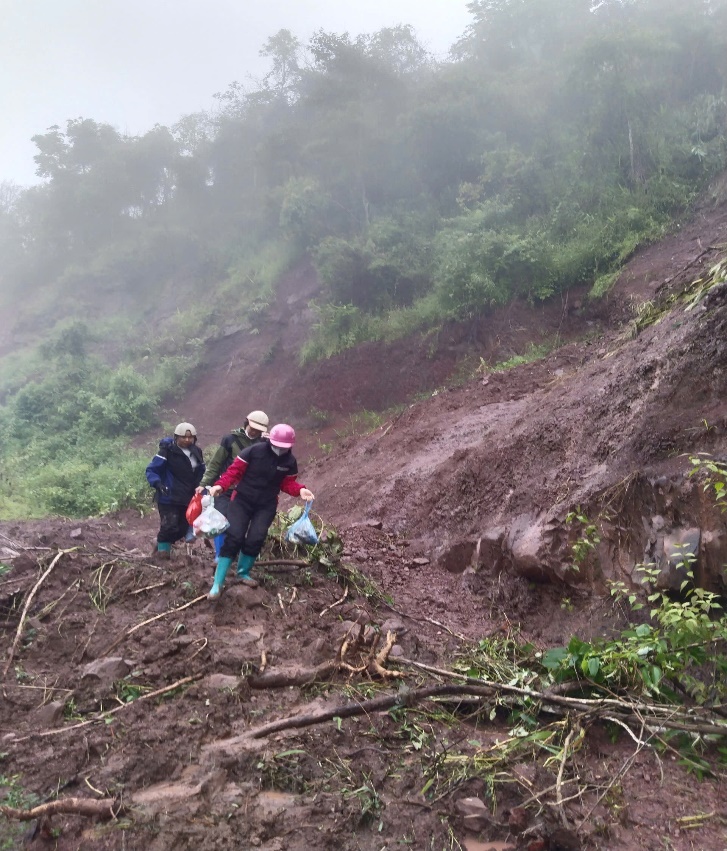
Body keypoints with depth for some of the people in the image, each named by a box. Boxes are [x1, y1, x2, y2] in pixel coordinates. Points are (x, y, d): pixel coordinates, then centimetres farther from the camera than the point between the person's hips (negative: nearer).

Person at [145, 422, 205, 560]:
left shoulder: (196, 452, 9)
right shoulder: (167, 450, -11)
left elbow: (201, 473, 20)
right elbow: (151, 470, -12)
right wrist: (158, 484, -29)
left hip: (188, 498, 6)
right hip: (169, 497, -6)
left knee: (183, 528, 9)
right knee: (170, 526, -14)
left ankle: (164, 546, 32)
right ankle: (162, 549, 9)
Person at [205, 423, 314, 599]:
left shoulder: (290, 461, -4)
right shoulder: (254, 451, -17)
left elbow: (288, 483, 5)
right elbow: (234, 470, -13)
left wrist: (300, 490, -16)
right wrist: (220, 485, -27)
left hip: (266, 506, 3)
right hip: (242, 500, -3)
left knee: (255, 540, -5)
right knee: (233, 538, -10)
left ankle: (243, 572, 24)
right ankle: (217, 583, -4)